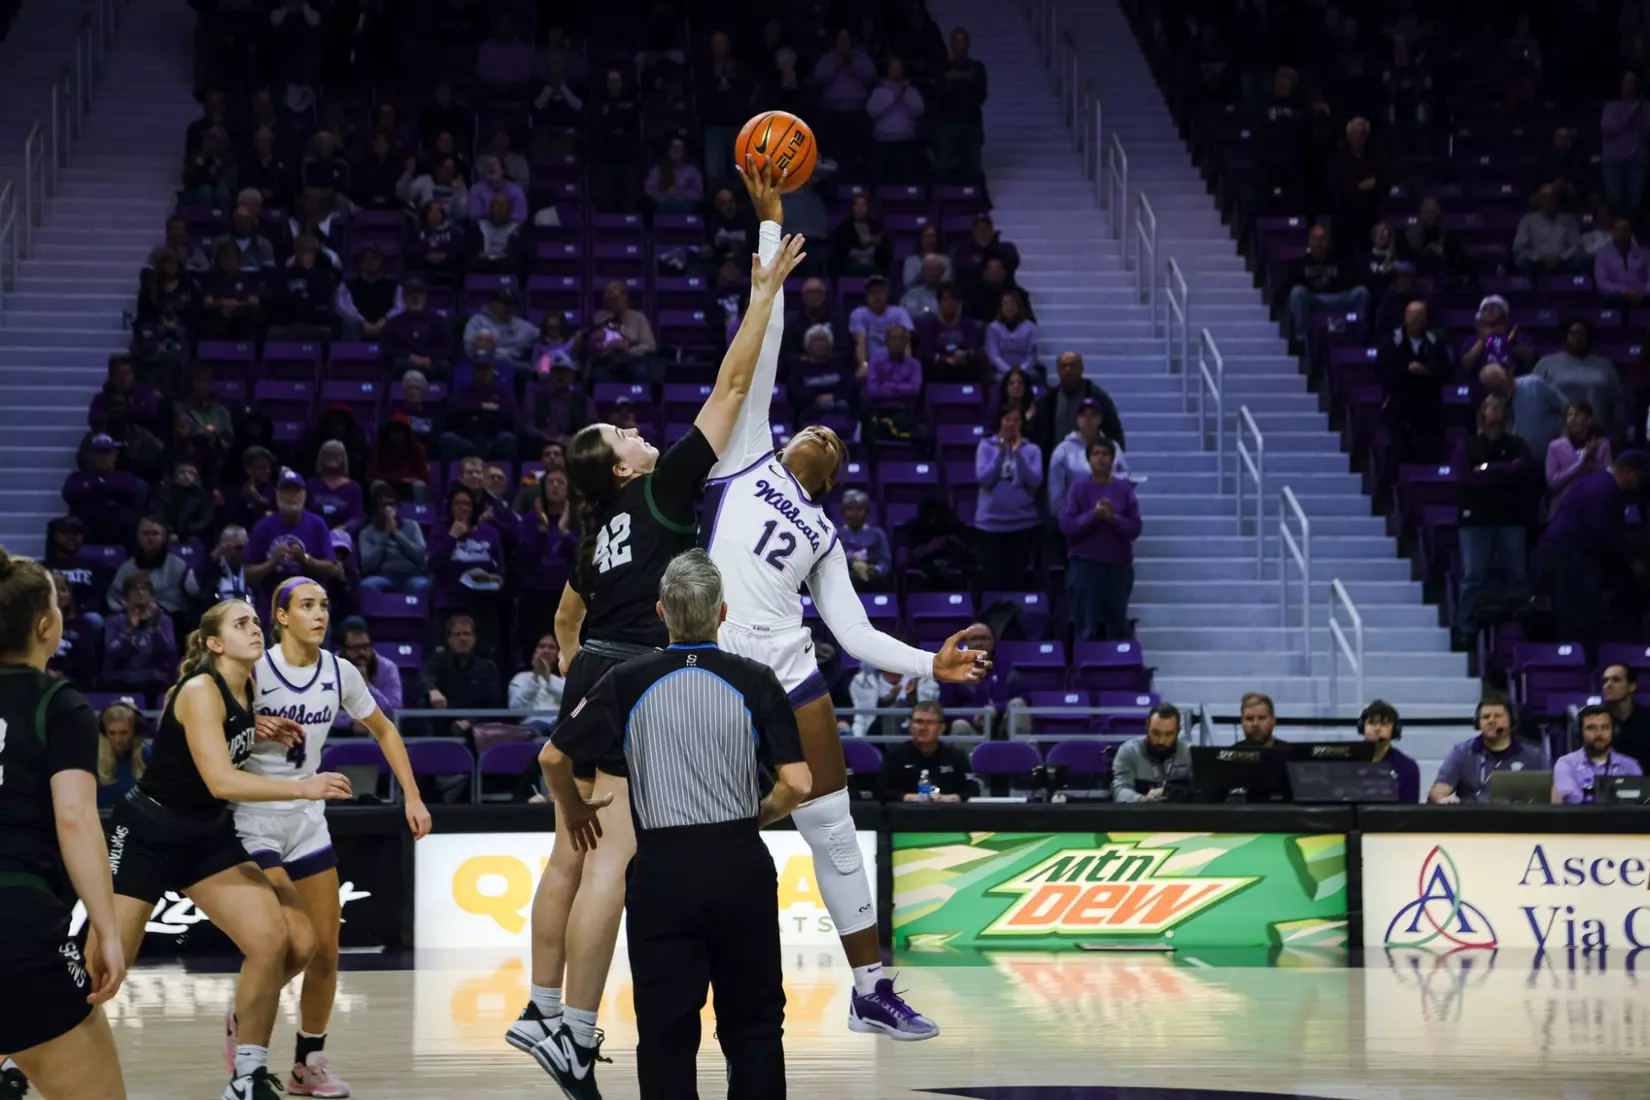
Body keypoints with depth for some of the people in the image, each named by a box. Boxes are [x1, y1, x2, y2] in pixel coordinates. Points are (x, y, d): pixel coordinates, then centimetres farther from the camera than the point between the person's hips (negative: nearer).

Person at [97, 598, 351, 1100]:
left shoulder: (247, 690, 2)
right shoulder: (200, 691, -21)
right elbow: (219, 781, -30)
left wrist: (263, 733, 3)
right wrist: (303, 787, -33)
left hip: (208, 837, 7)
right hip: (147, 833, -7)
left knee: (274, 943, -10)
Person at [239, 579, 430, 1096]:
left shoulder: (340, 673, 0)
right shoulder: (254, 669, -14)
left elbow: (384, 731, 15)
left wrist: (412, 796, 9)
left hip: (307, 820, 5)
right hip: (253, 822, -5)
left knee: (326, 952, 4)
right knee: (297, 941, -19)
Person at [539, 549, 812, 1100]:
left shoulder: (629, 682, 0)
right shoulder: (755, 681, -2)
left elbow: (553, 757, 2)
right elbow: (797, 784, -6)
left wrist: (574, 810, 21)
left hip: (662, 869, 0)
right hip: (741, 865, 0)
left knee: (667, 1032, 4)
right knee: (753, 1026, 11)